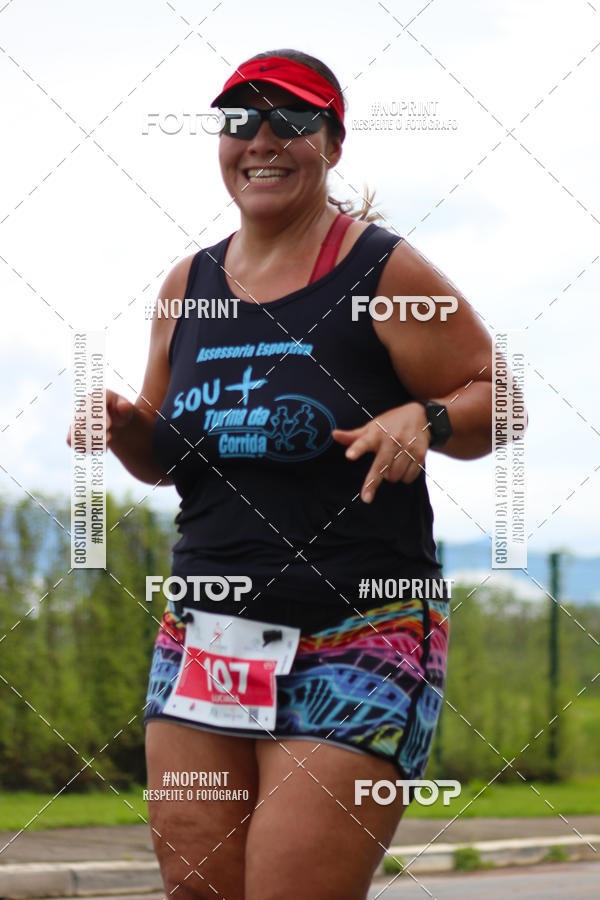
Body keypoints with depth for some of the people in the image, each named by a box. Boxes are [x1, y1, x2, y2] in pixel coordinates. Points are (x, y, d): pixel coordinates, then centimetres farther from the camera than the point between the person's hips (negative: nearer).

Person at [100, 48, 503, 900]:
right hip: (204, 633, 5)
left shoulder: (384, 272, -3)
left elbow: (496, 400, -1)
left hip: (358, 641, -5)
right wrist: (125, 426, -1)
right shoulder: (188, 286, 12)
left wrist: (425, 420, -21)